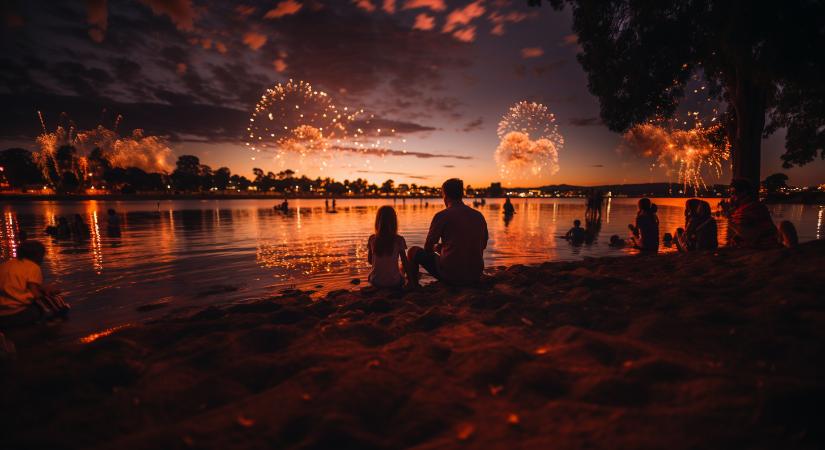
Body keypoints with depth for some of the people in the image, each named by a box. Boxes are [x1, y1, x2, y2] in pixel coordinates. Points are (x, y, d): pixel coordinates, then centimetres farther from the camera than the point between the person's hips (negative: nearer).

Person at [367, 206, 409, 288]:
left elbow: (370, 260, 7)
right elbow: (405, 262, -3)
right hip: (394, 282, -1)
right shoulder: (399, 240, -12)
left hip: (376, 282, 2)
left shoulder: (372, 239, -6)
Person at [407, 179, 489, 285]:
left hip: (451, 275, -5)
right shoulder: (479, 216, 5)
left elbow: (428, 248, -4)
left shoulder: (442, 215, -9)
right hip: (475, 276, 6)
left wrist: (437, 247, 22)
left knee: (413, 251, 12)